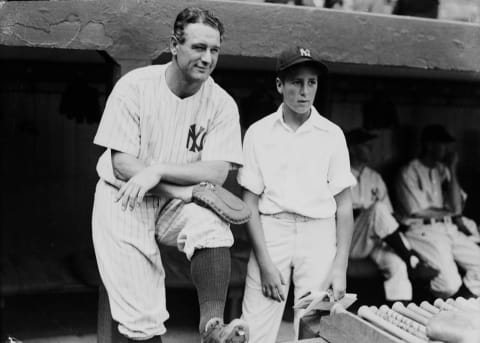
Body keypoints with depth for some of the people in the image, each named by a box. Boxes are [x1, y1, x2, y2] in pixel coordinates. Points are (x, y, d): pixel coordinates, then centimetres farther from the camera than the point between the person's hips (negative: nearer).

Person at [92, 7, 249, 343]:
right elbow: (122, 164, -15)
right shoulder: (135, 86, -12)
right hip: (124, 199, -1)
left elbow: (217, 173, -15)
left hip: (178, 202, 2)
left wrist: (157, 170, -27)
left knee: (213, 224, -30)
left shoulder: (222, 103, -7)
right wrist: (183, 190, -23)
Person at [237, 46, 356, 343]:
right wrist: (264, 262, -6)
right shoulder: (258, 132, 3)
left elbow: (344, 205, 4)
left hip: (318, 233, 1)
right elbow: (250, 201, 2)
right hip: (270, 231, 0)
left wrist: (340, 266, -4)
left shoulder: (332, 135, 4)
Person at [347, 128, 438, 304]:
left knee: (397, 263, -28)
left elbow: (388, 213, 14)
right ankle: (413, 262, -27)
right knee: (378, 209, -31)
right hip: (349, 242, -4)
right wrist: (357, 212, -17)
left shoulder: (374, 177, 17)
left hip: (373, 239, 5)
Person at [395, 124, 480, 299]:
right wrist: (450, 212, 6)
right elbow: (420, 211, -9)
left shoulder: (443, 170, 13)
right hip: (423, 231, -7)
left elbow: (457, 207, 2)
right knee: (450, 284, -21)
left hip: (450, 229, 7)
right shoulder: (409, 173, -5)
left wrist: (452, 170, -3)